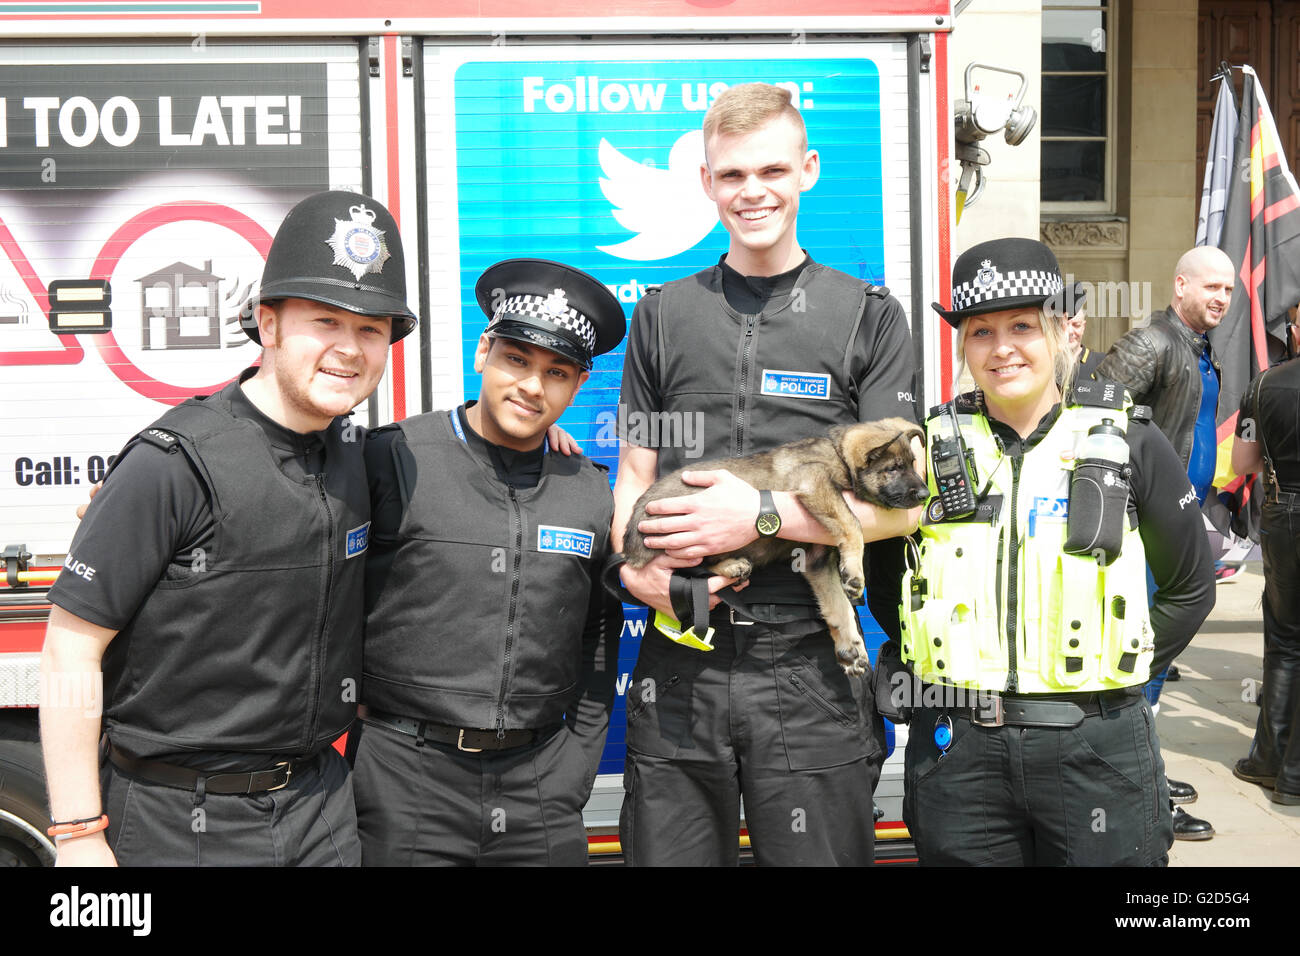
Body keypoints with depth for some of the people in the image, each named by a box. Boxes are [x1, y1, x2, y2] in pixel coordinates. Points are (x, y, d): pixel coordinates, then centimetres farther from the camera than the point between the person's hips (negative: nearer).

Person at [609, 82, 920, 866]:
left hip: (809, 674, -2)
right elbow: (635, 477, 11)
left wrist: (764, 512, -15)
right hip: (678, 669, 2)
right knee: (667, 855, 12)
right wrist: (639, 569, -9)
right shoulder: (663, 316, 11)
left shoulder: (869, 316, 3)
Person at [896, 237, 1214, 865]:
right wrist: (935, 661, 5)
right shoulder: (930, 446, 3)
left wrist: (1113, 670, 2)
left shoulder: (1129, 445, 1)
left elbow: (1190, 588, 9)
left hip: (1098, 749, 0)